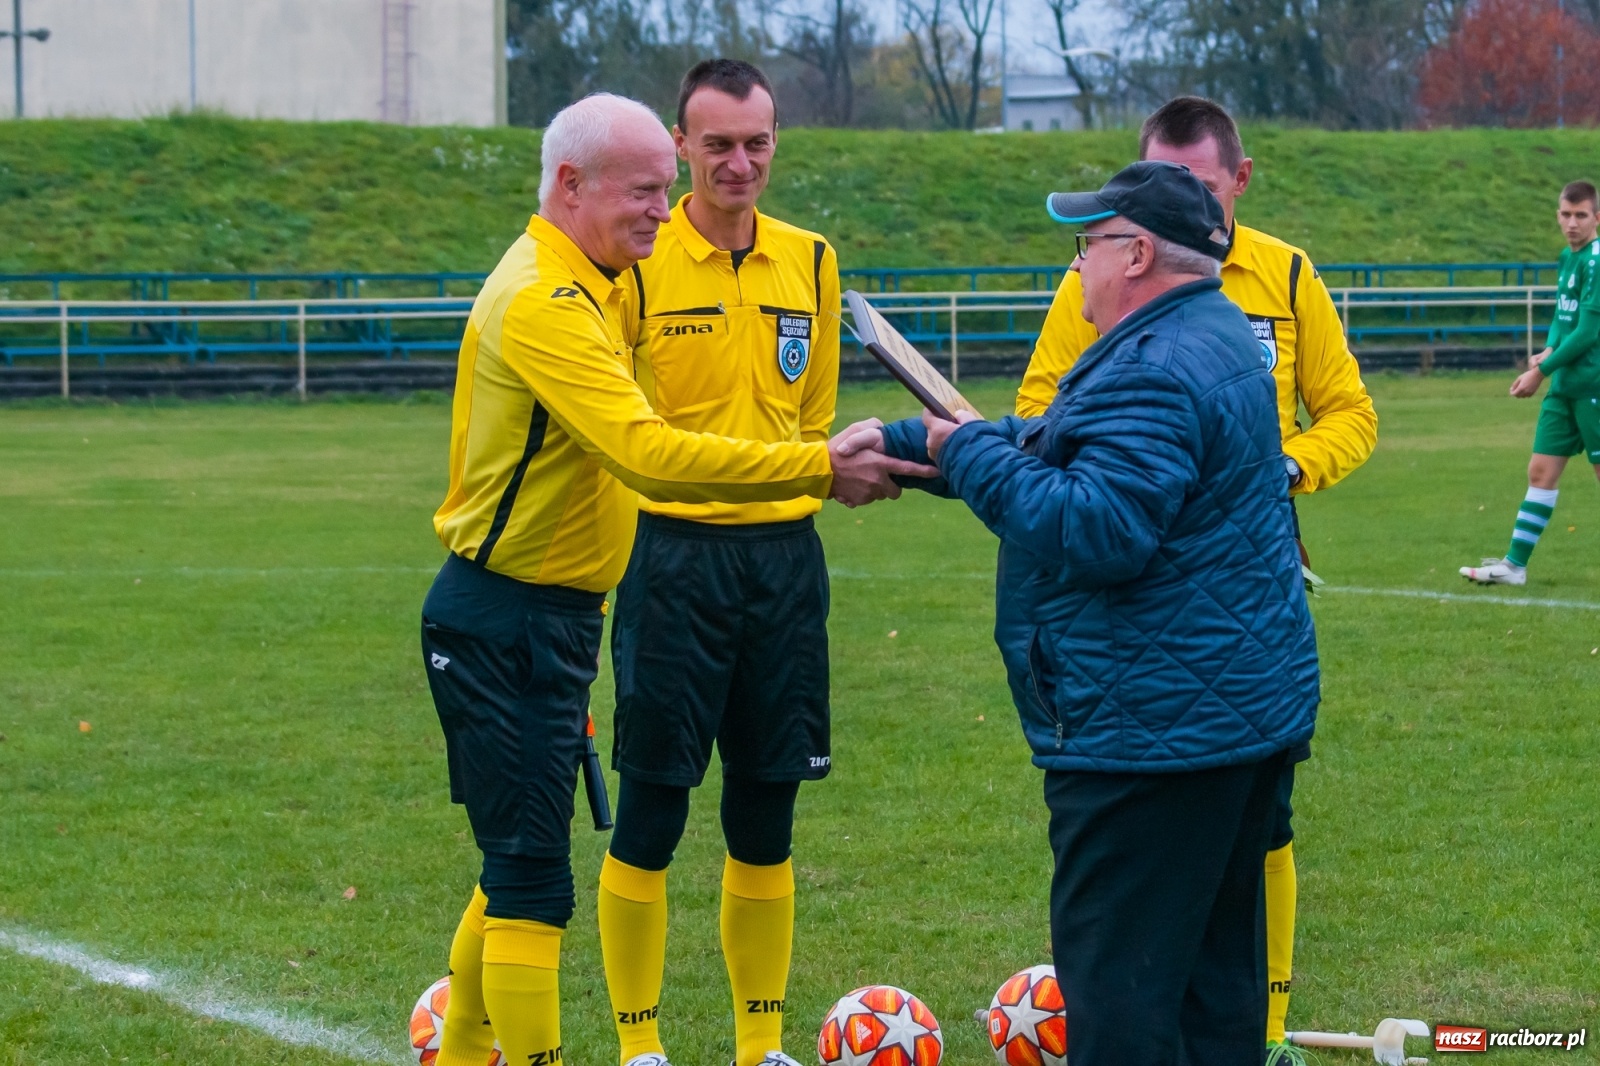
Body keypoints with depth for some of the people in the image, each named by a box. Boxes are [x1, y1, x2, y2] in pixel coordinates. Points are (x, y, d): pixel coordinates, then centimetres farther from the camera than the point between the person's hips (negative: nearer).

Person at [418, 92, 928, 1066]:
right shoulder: (545, 304, -21)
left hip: (547, 619, 11)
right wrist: (821, 469, -32)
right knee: (532, 879, -8)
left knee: (517, 865, 17)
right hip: (507, 625, -11)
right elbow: (649, 454, -32)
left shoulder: (577, 289, 14)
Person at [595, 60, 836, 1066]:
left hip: (785, 556, 4)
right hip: (672, 556, -4)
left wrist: (801, 488, 10)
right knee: (652, 811, -1)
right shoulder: (637, 263, -6)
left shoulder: (811, 262, 8)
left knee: (767, 813, 9)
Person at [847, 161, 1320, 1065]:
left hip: (1156, 727, -11)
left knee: (1117, 980, -8)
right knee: (1215, 964, 16)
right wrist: (904, 441, 22)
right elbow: (1058, 443, 23)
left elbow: (1096, 530, -29)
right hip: (1243, 711, 11)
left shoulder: (1154, 373, -20)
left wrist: (968, 454, -17)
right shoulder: (1217, 338, 16)